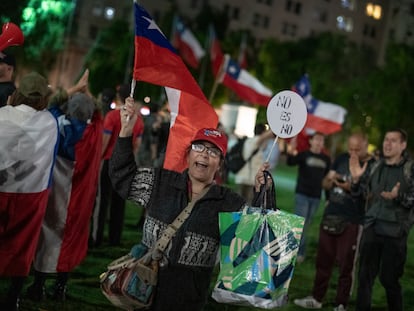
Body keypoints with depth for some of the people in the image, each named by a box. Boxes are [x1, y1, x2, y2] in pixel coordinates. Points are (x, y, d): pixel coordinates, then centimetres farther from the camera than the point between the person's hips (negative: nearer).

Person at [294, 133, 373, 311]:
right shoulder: (341, 159, 9)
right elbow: (325, 184, 15)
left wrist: (351, 188, -24)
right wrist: (331, 180, -7)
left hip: (352, 223, -5)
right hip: (330, 217, 5)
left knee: (346, 265, 1)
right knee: (323, 260, 13)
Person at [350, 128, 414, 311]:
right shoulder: (375, 167, 9)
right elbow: (359, 194, 13)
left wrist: (398, 197, -28)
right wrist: (356, 179, -4)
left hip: (395, 233, -5)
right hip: (371, 228, 5)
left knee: (390, 279, 3)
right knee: (365, 277, 10)